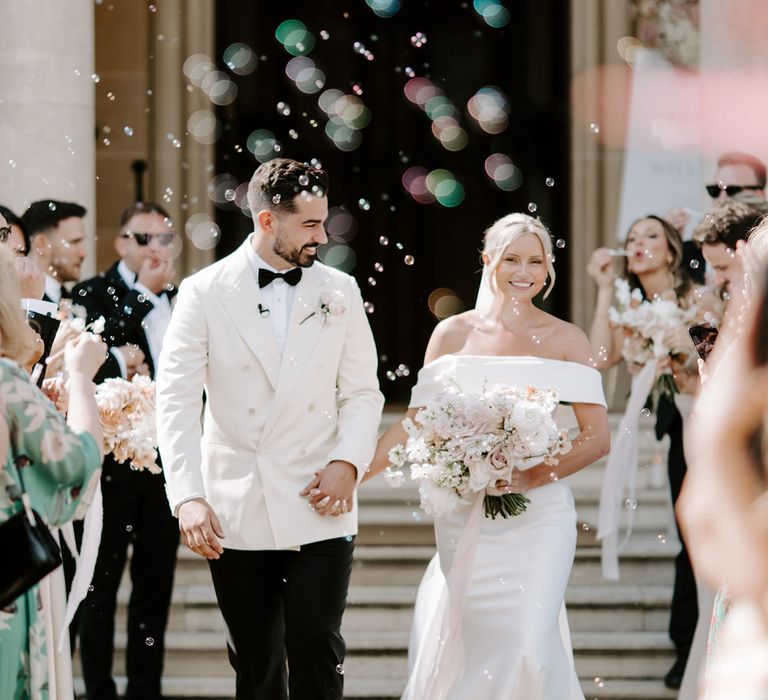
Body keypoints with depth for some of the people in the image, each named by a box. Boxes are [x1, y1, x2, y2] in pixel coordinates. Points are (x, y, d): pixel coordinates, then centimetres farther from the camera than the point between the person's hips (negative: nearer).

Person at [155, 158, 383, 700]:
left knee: (317, 650, -10)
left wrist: (348, 462, -10)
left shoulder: (340, 292, 6)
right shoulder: (205, 293, -1)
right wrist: (188, 498, -13)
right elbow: (177, 401, -4)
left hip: (318, 510, 1)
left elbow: (362, 392, 8)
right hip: (235, 511, 0)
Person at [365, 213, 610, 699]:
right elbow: (415, 426, 7)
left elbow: (597, 438, -3)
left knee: (529, 641, -15)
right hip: (464, 514, 2)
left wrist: (530, 478, -16)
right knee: (464, 643, 2)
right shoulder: (453, 335, 6)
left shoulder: (566, 340, 1)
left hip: (538, 514, -2)